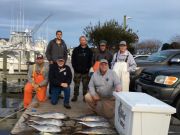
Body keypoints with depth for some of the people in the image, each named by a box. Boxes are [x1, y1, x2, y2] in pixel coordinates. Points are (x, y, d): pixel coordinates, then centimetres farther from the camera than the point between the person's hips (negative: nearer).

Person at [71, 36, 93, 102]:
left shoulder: (89, 50, 7)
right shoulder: (76, 50, 5)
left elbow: (91, 60, 5)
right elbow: (73, 60, 3)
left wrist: (88, 68, -6)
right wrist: (75, 67, -7)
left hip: (86, 71, 1)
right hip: (77, 71, 0)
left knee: (85, 85, 6)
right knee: (76, 84, 3)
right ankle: (75, 96, 11)